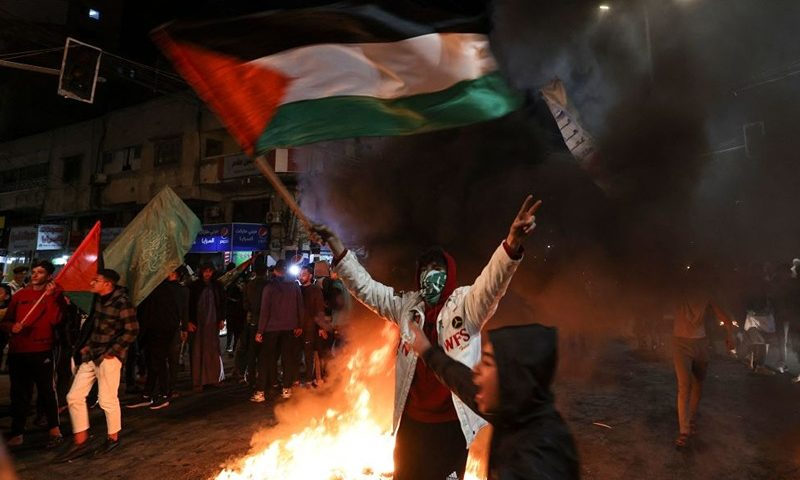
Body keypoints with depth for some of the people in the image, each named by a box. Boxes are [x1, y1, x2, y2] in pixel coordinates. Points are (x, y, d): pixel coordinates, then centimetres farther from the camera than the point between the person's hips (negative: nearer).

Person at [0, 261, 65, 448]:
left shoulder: (55, 294, 1)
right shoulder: (20, 294, 11)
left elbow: (55, 319, -14)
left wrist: (49, 296, -20)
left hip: (42, 351, -4)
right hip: (17, 351, 4)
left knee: (47, 391, 2)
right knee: (19, 394, 12)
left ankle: (55, 431, 13)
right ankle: (17, 433, 23)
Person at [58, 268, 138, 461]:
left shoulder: (122, 302, -18)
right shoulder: (98, 299, 6)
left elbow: (131, 331, -17)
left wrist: (112, 351, -14)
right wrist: (84, 345, 12)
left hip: (108, 357, -8)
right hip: (90, 355, 8)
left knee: (107, 400, 3)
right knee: (74, 397, 9)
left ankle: (113, 438, 25)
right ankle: (80, 443, 21)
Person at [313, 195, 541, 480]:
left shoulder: (466, 305, -9)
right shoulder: (407, 306, 4)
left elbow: (491, 283, -28)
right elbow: (364, 287, 5)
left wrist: (512, 241, -48)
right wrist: (333, 241, -1)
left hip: (450, 423, -4)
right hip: (410, 420, 5)